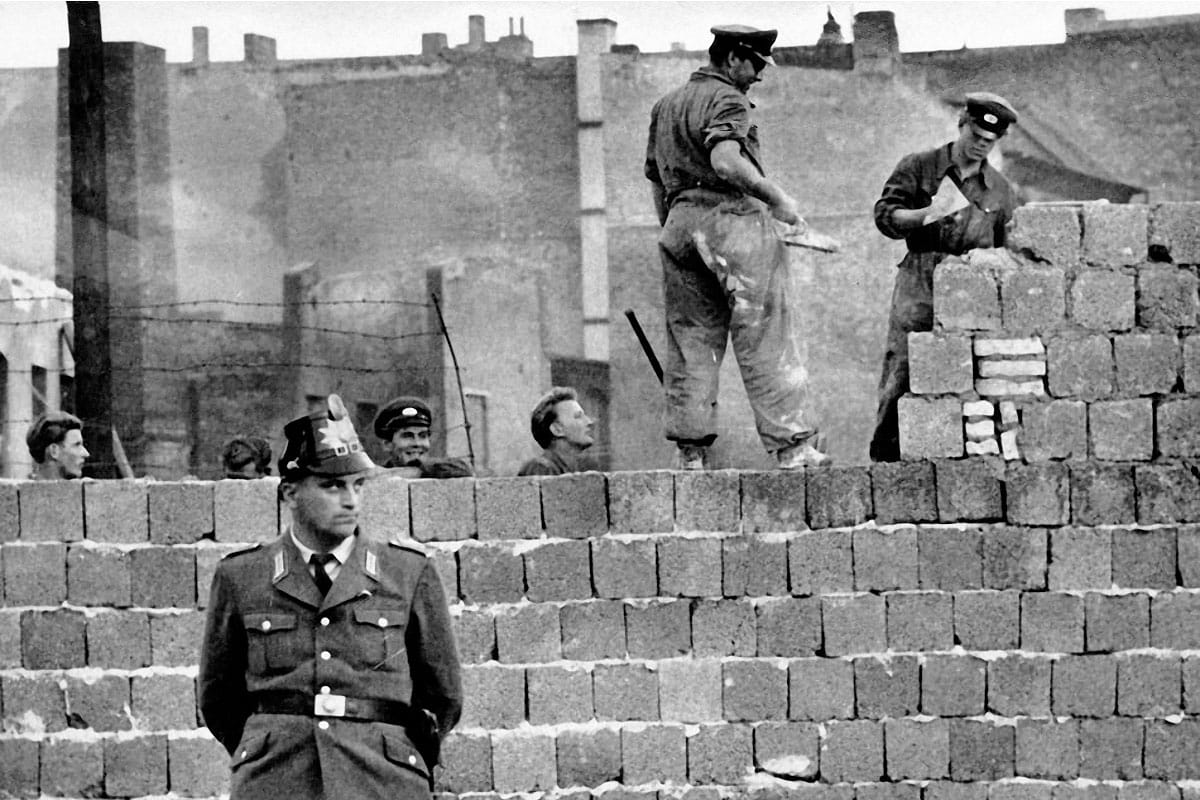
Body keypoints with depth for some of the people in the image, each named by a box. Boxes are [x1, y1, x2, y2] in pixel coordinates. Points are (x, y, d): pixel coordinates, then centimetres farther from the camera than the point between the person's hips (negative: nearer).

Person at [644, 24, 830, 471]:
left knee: (691, 343, 6)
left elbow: (656, 181, 23)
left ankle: (690, 451, 0)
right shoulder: (727, 100, -5)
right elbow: (725, 161, -23)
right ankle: (790, 446, -10)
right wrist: (777, 198, -23)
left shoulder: (665, 106, 22)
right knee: (764, 339, -7)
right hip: (731, 217, -8)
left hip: (680, 222, 8)